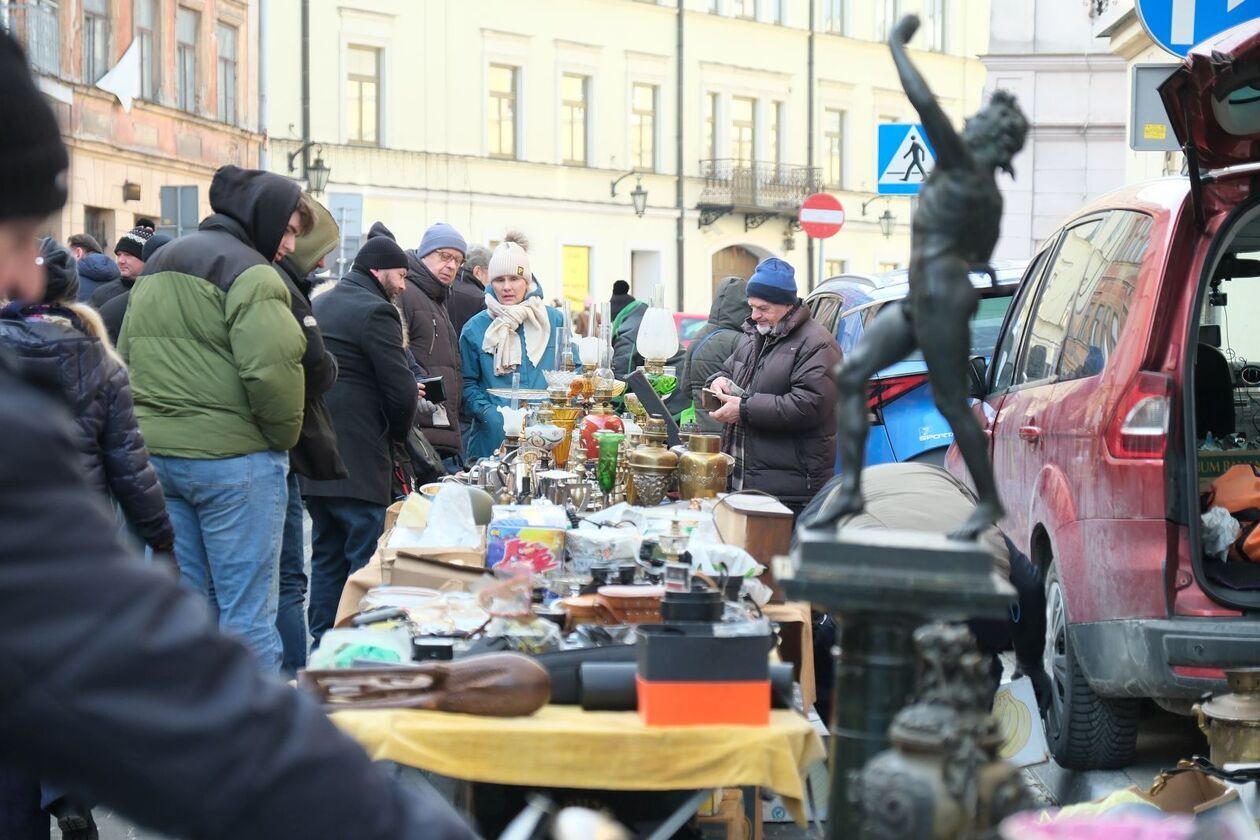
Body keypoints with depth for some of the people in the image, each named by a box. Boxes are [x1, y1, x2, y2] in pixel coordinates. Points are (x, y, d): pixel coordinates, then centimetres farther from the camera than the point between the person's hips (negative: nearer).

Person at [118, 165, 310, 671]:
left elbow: (126, 359, 21)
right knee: (247, 610, -4)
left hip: (155, 453, 8)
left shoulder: (155, 269, 17)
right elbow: (271, 368, -21)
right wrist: (284, 434, -6)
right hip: (232, 458, -8)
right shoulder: (249, 272, -11)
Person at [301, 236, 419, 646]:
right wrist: (398, 434, 5)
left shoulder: (317, 306, 16)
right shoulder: (375, 312, -11)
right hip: (358, 459, -9)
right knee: (366, 558, -4)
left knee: (327, 554, 15)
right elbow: (402, 390, -14)